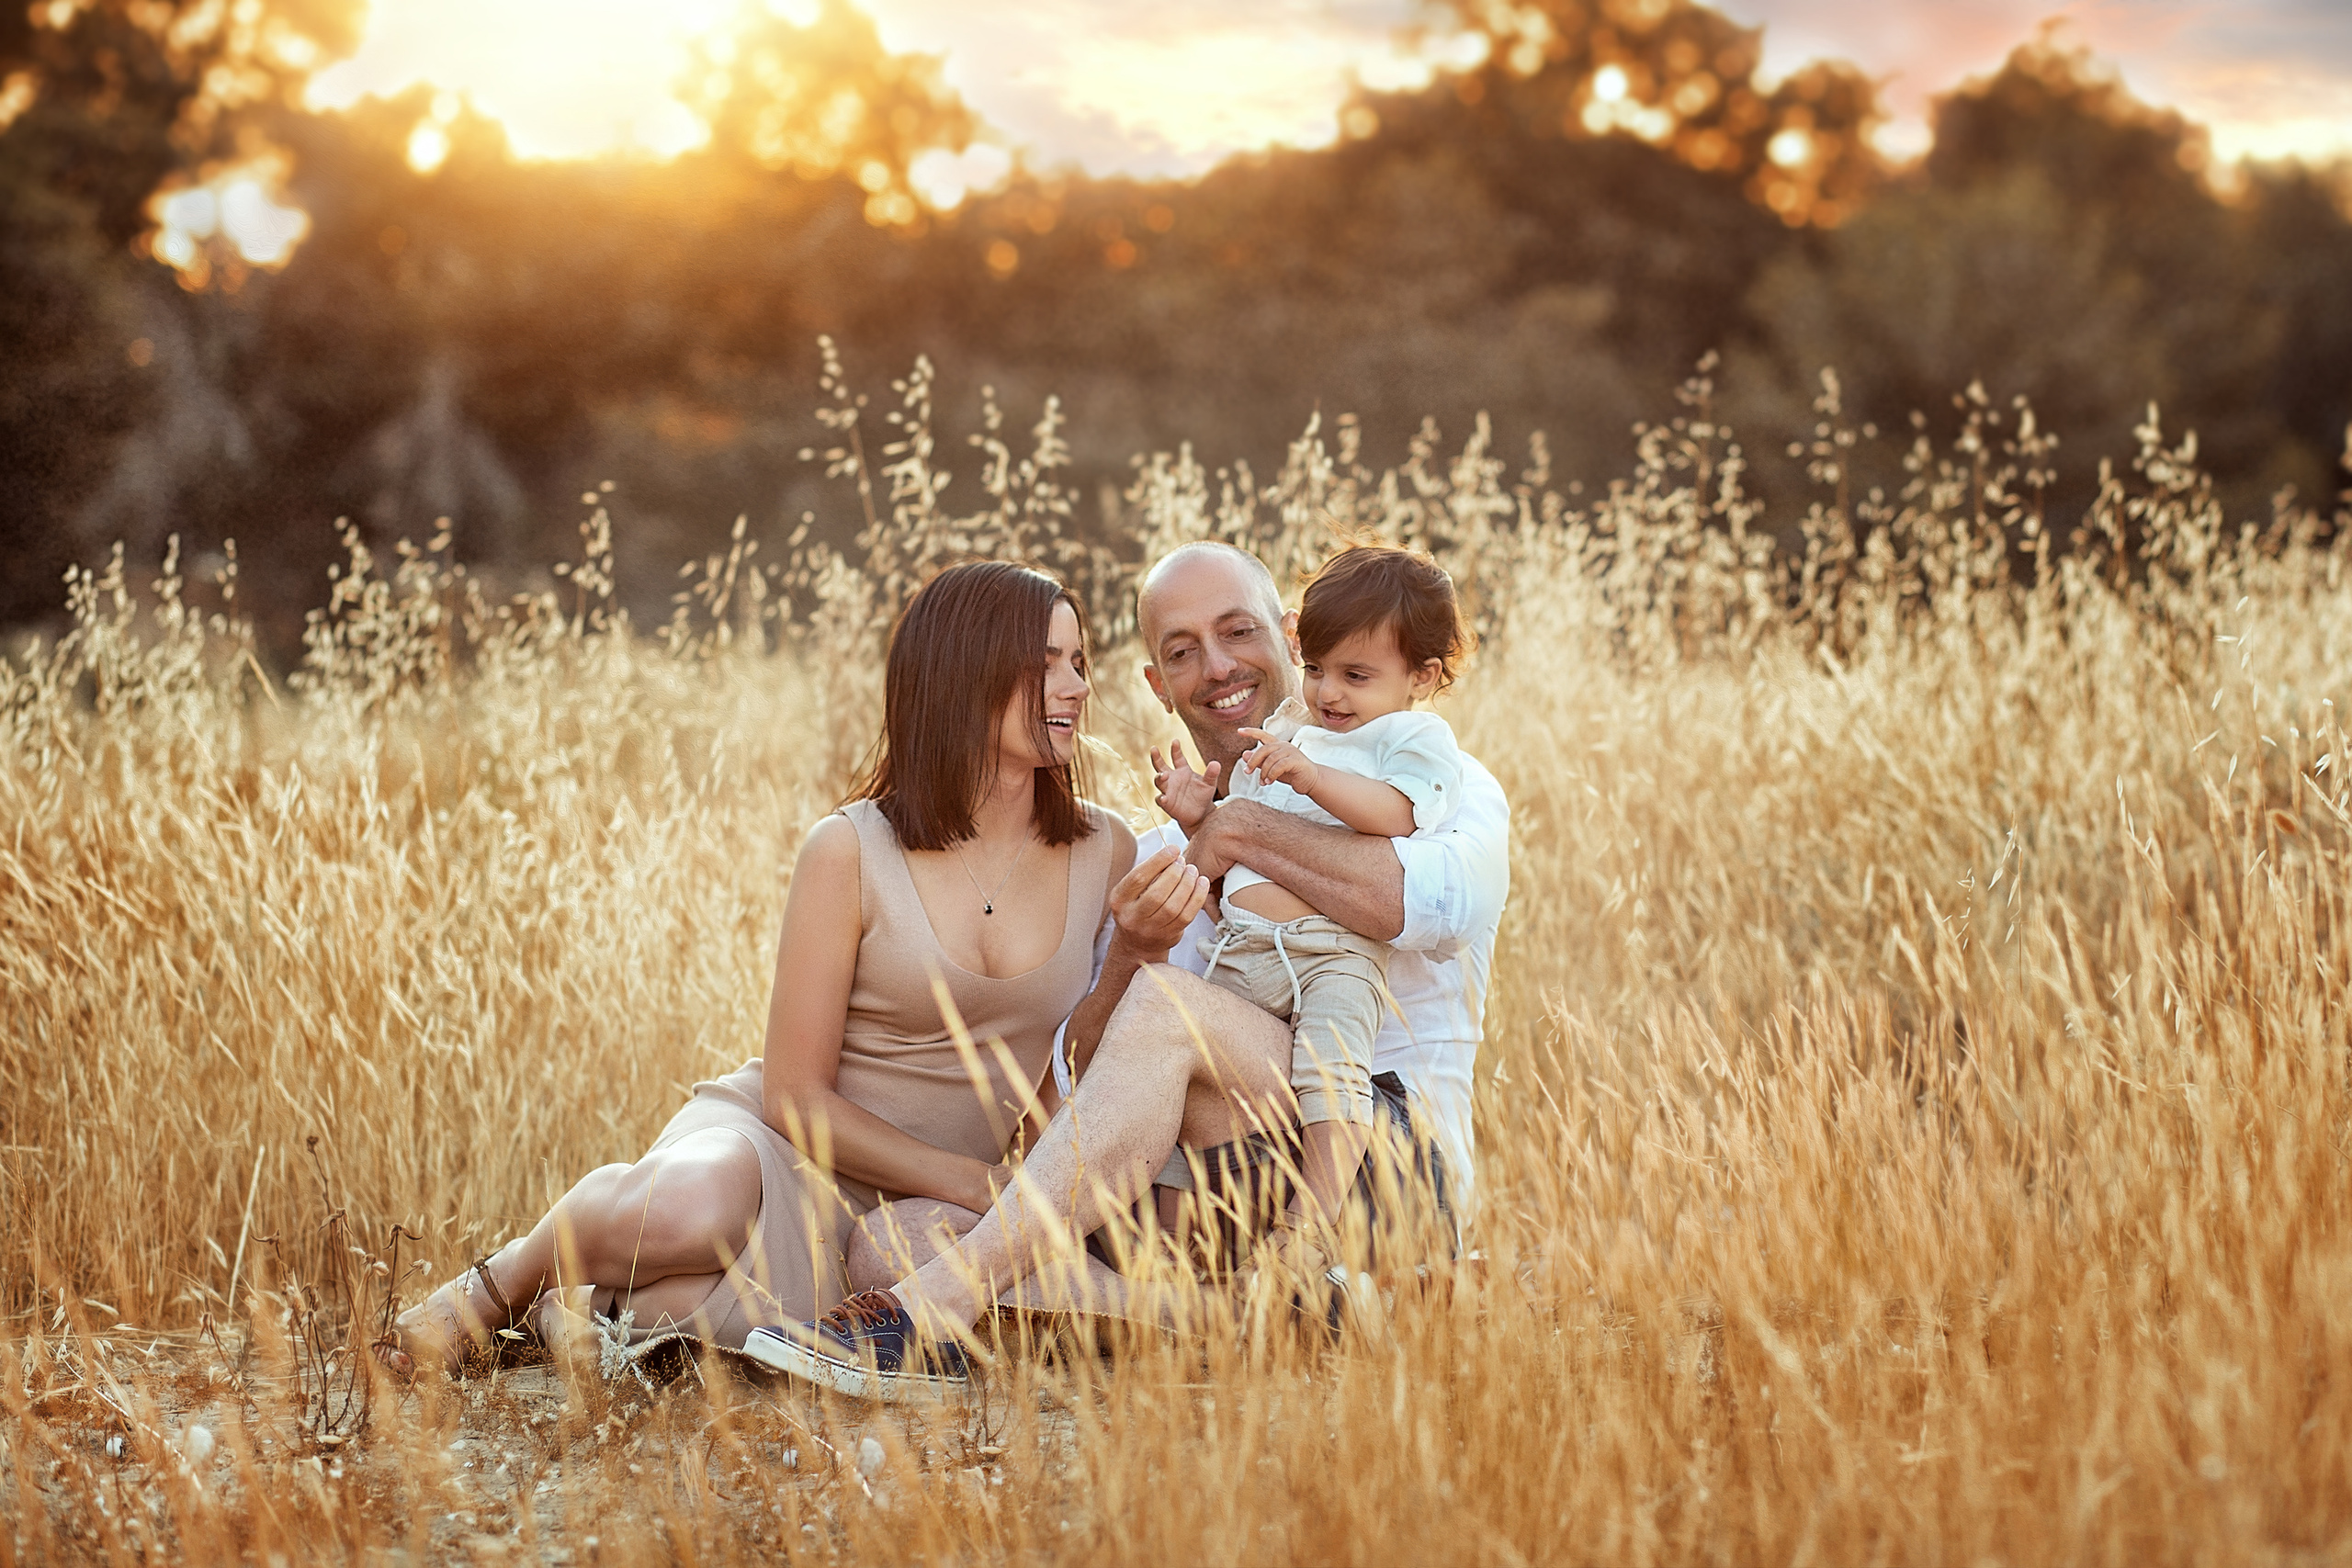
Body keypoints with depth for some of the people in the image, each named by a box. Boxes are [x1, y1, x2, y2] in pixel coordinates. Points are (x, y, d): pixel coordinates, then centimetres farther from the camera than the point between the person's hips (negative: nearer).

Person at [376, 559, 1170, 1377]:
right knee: (687, 1210, -42)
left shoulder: (1105, 853, 2)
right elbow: (796, 1095, -10)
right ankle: (508, 1280, -5)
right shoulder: (850, 853, -11)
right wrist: (977, 1184, -16)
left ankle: (611, 1294, 5)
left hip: (906, 1220, 3)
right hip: (773, 1141, -3)